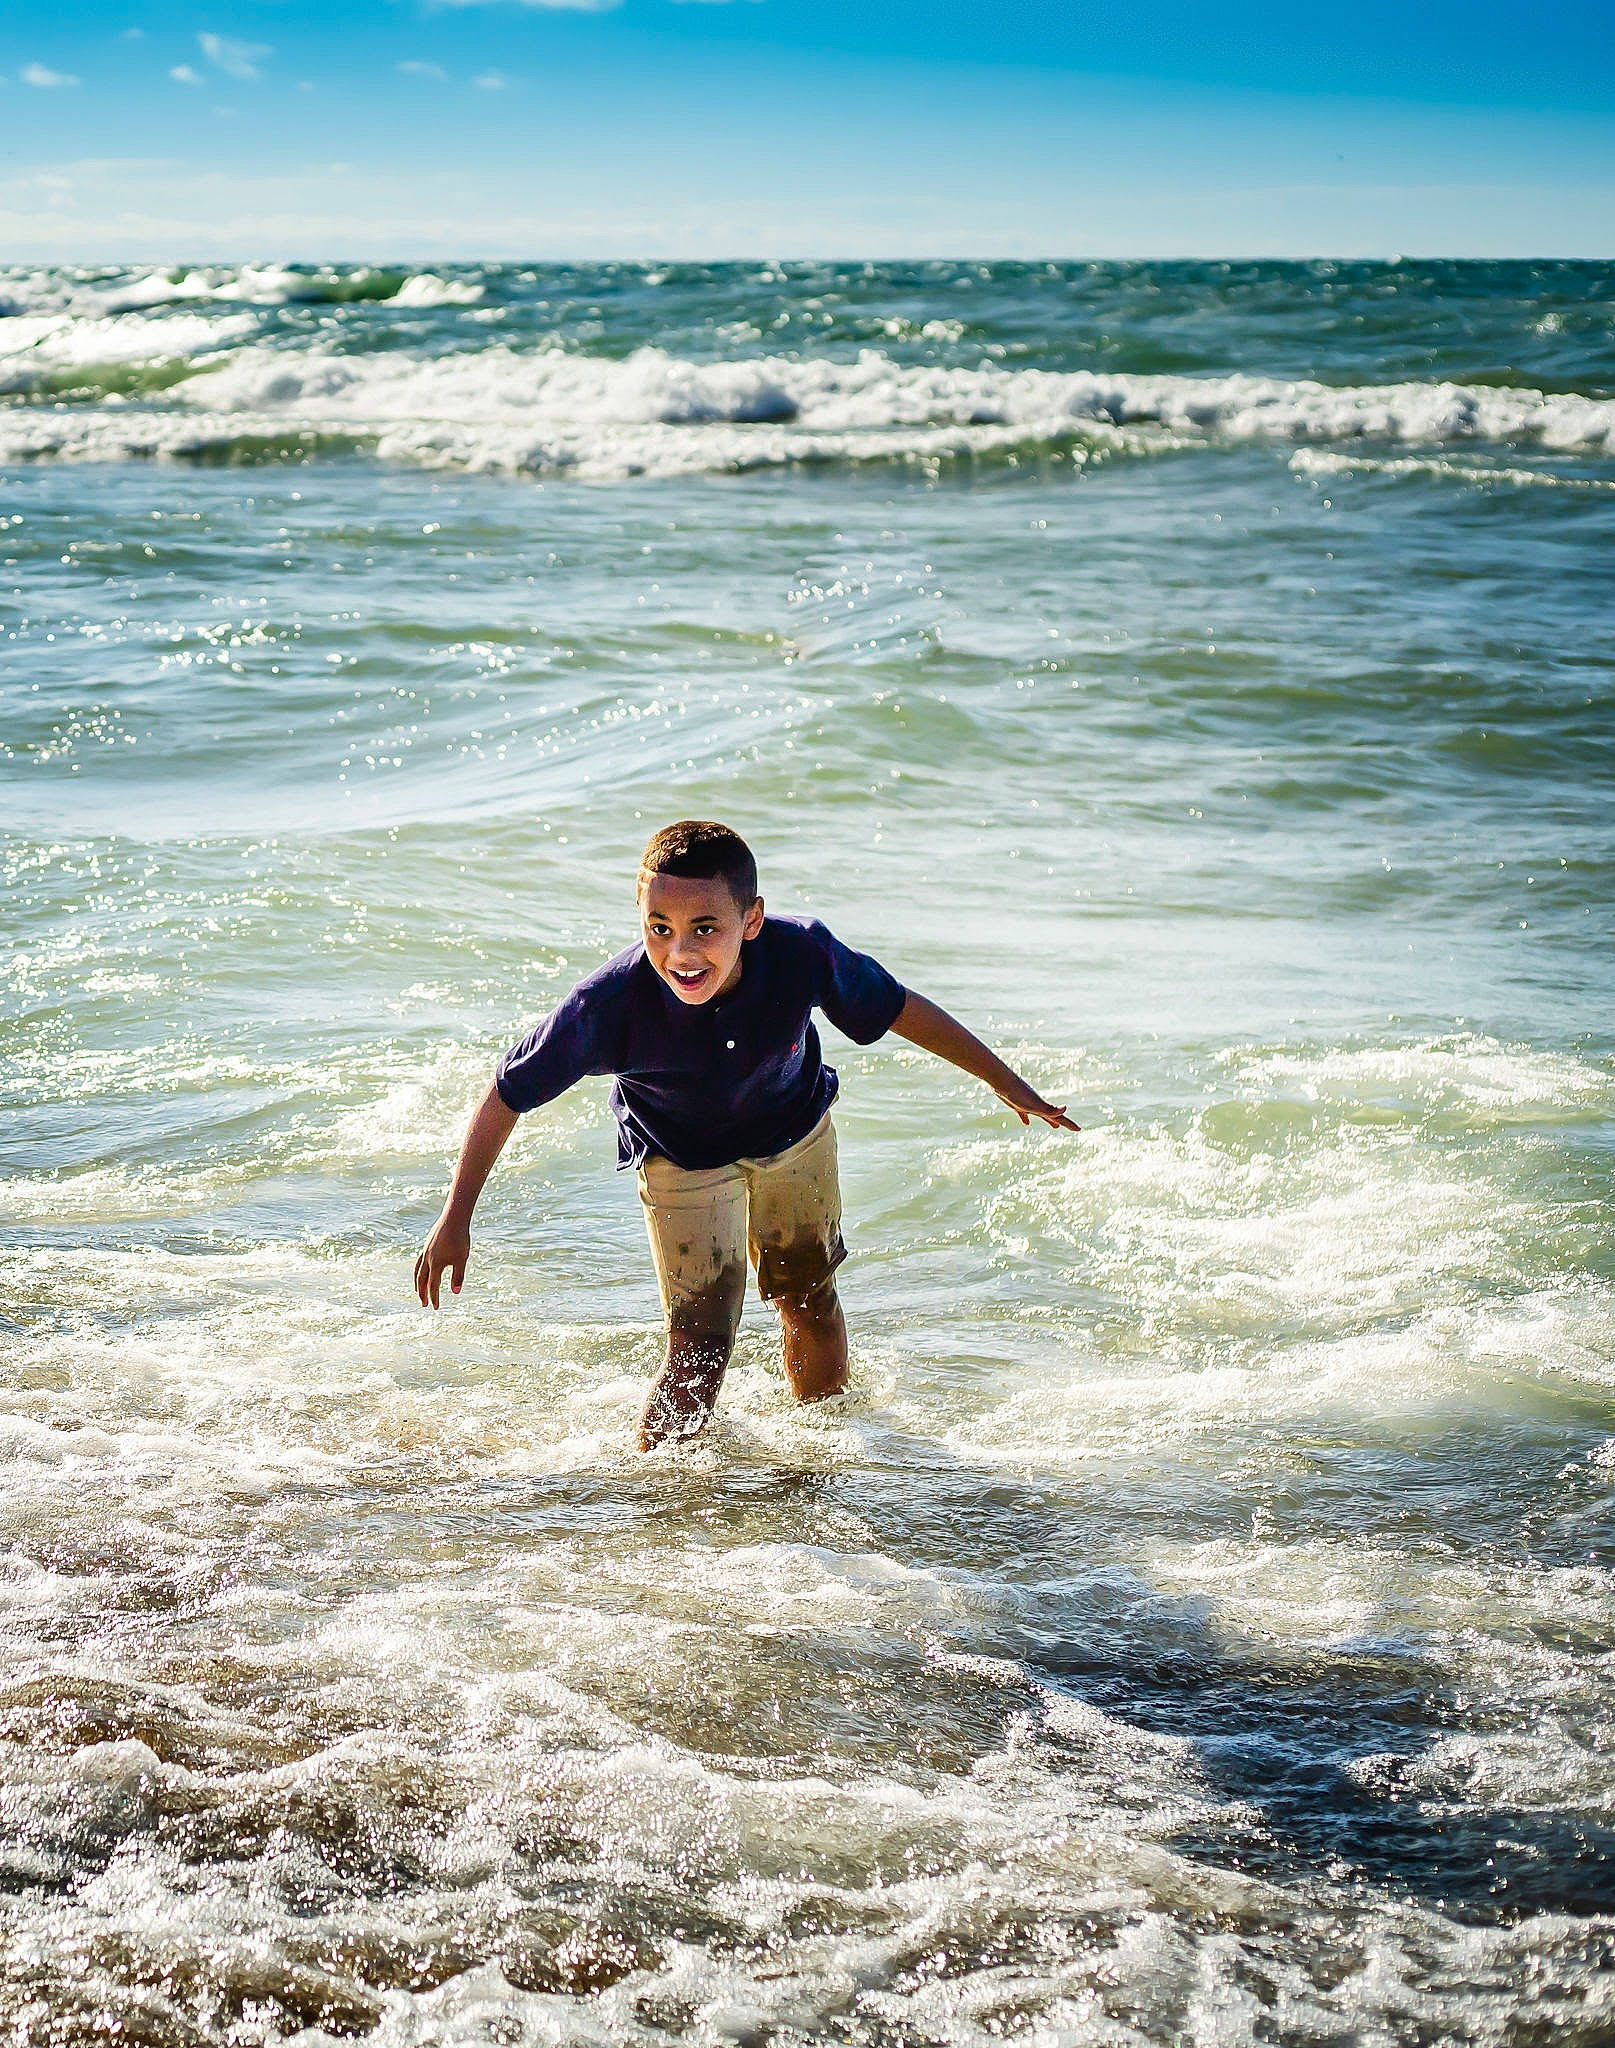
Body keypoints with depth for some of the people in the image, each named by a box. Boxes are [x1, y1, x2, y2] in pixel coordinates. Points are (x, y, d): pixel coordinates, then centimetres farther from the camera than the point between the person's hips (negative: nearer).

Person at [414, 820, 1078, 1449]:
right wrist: (455, 1219, -23)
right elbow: (507, 1094, -26)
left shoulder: (801, 955, -35)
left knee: (811, 1300, 21)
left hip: (796, 1131, 3)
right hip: (684, 1158, -3)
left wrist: (1007, 1083, -4)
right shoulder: (610, 1004, -39)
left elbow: (900, 1009, -16)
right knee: (700, 1350, -9)